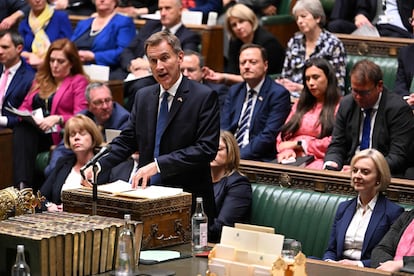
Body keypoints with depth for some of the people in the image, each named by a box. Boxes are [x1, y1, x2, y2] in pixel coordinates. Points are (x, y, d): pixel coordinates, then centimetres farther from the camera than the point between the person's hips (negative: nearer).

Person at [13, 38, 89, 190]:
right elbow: (25, 105, 25)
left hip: (60, 135, -5)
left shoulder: (78, 81, 10)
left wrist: (57, 119, -21)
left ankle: (23, 186, -49)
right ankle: (22, 185, -51)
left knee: (24, 131, -36)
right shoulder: (41, 78, 29)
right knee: (21, 129, -34)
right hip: (35, 132, 5)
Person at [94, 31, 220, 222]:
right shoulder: (143, 97, 14)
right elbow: (127, 140, 16)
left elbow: (206, 148, -14)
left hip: (189, 201, -4)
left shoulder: (204, 97, -6)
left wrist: (158, 165, -20)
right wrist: (98, 165, -3)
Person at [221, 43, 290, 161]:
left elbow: (269, 135, -12)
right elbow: (223, 128, 9)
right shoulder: (234, 91, 17)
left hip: (259, 159, -5)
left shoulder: (279, 94, -3)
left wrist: (239, 156, -18)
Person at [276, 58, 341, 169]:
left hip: (318, 160, -4)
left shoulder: (339, 106, 6)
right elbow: (284, 134, 18)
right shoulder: (300, 104, 27)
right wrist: (287, 150, -6)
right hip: (293, 159, 4)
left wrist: (299, 144, -2)